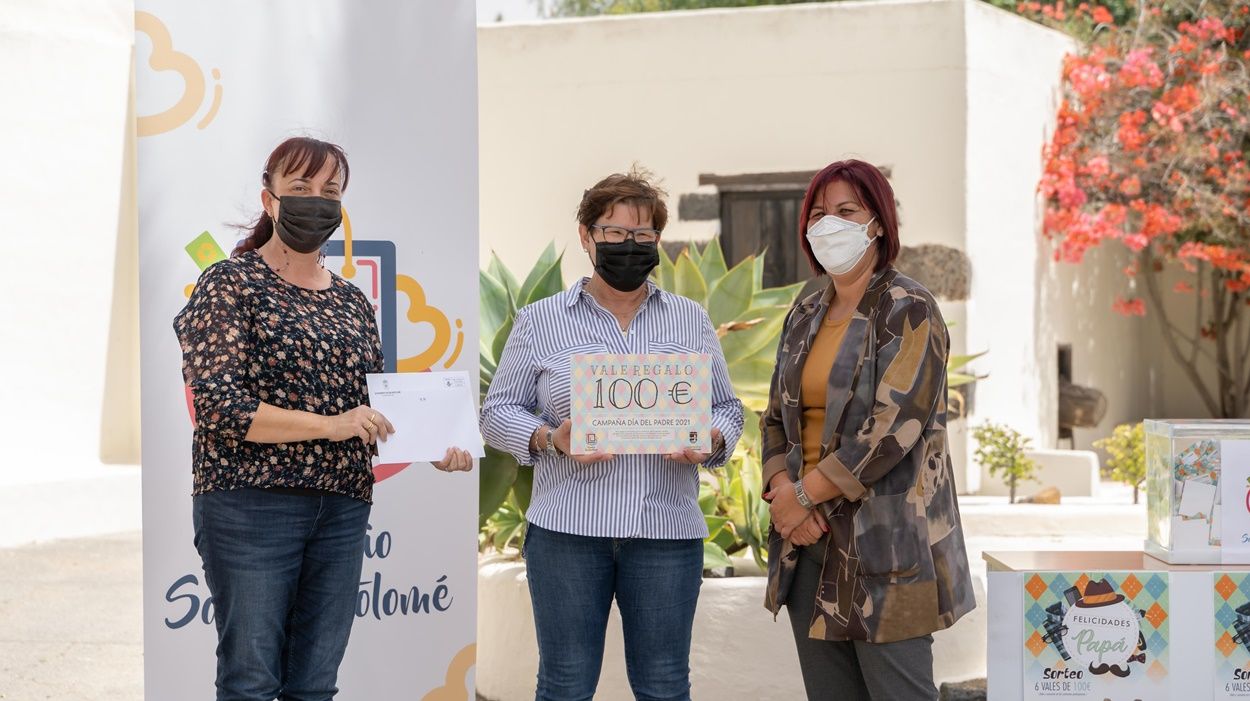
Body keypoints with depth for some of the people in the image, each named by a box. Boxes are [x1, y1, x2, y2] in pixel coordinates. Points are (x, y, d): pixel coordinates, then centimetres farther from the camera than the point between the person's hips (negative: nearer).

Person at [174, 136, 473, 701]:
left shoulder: (353, 302, 16)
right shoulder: (231, 284, -3)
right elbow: (217, 405, -13)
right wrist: (330, 425, -18)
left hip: (343, 511, 6)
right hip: (251, 505, -6)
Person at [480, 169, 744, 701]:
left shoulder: (691, 321, 12)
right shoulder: (539, 322, 7)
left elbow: (728, 409, 15)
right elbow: (498, 412, 7)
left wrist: (711, 442, -8)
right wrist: (550, 439, -13)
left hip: (668, 527, 2)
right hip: (568, 527, -1)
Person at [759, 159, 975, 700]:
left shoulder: (908, 311, -7)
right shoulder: (805, 316, 14)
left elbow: (893, 428, -16)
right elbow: (776, 417, 14)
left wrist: (804, 494, -13)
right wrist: (782, 489, -5)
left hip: (885, 541, -6)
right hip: (810, 540, 7)